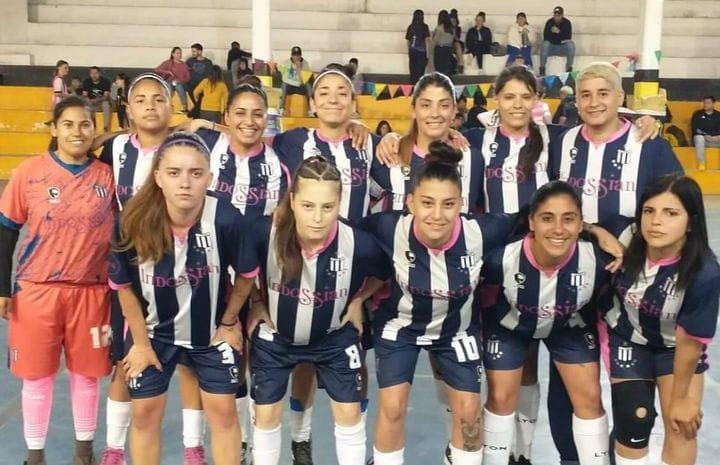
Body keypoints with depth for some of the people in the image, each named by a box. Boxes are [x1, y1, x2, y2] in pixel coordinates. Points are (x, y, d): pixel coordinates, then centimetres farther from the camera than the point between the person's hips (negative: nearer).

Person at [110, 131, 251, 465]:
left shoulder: (227, 220, -30)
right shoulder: (133, 223, -25)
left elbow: (246, 275, -9)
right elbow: (125, 287, -8)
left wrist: (228, 322, 0)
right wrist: (141, 342, -1)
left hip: (212, 329, -1)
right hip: (154, 331, 1)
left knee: (222, 411, 8)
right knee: (145, 413, 10)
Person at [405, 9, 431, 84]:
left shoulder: (410, 27, 4)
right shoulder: (424, 27, -6)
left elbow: (408, 41, 8)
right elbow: (427, 40, -7)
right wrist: (428, 53, -3)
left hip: (412, 52, 4)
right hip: (422, 52, -4)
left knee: (413, 72, 8)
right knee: (420, 72, 0)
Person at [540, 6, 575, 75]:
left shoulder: (567, 23, -5)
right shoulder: (549, 22, -6)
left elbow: (568, 37, -12)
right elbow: (545, 37, -12)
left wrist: (559, 32, -26)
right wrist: (561, 40, -15)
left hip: (563, 48, 0)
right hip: (551, 47, 0)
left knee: (571, 44, -29)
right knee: (545, 44, -31)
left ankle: (569, 69, -23)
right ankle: (542, 69, -31)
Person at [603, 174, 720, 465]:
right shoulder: (626, 245, -30)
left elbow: (690, 341, -22)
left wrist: (681, 396, -9)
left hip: (676, 346, -1)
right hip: (628, 337, 1)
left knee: (683, 426, -3)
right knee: (635, 421, 0)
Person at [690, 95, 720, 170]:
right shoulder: (697, 114, 6)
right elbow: (694, 128, -4)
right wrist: (706, 135, -17)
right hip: (702, 138, -2)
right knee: (699, 137, -38)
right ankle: (701, 163, -36)